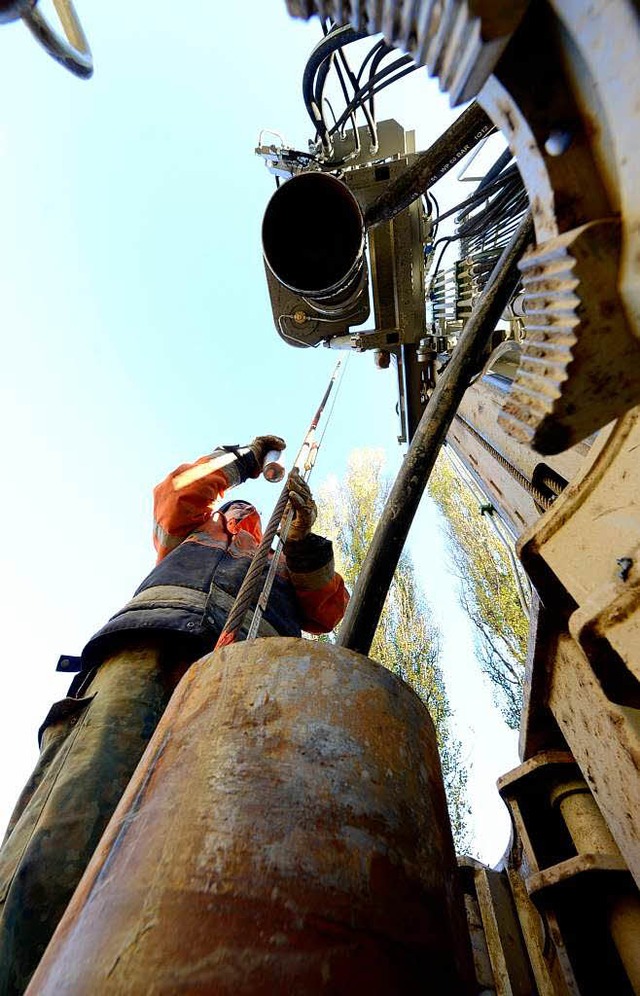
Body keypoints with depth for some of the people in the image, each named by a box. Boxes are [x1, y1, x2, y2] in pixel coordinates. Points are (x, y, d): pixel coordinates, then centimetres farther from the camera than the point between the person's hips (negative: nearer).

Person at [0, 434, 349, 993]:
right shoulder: (189, 535, 45)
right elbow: (176, 491, 30)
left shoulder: (284, 567, 43)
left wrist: (304, 539, 10)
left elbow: (328, 611, 27)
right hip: (154, 637, 0)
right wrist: (242, 461, 37)